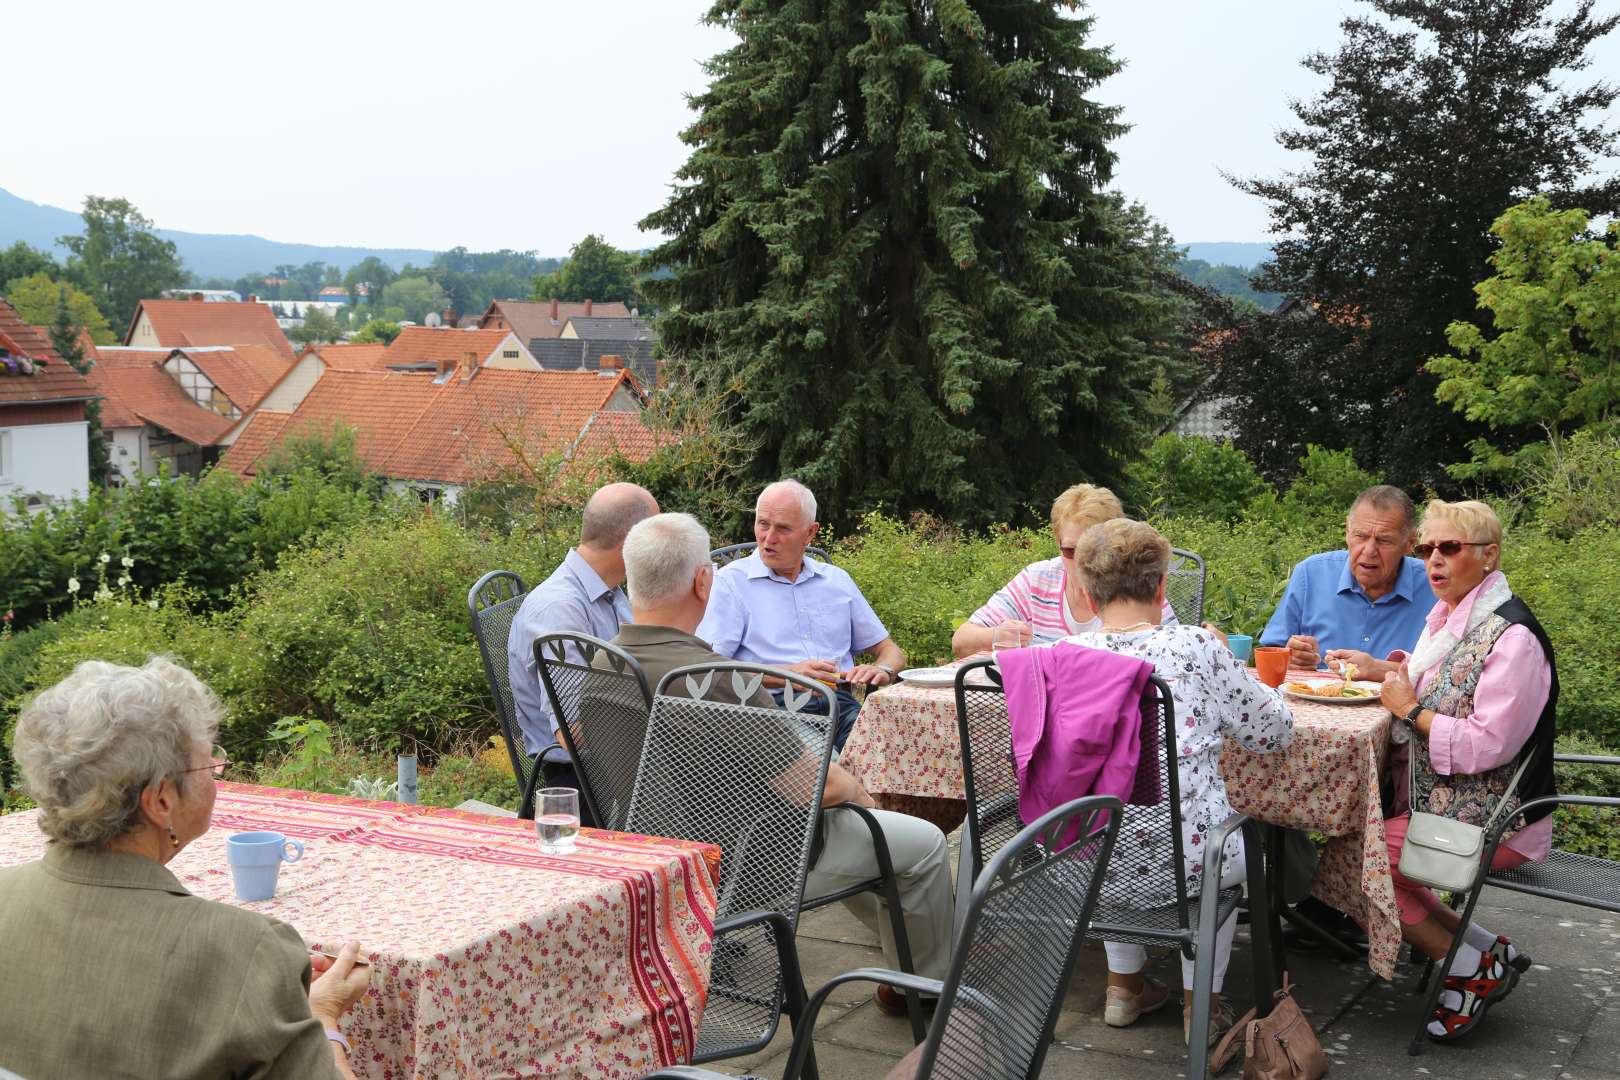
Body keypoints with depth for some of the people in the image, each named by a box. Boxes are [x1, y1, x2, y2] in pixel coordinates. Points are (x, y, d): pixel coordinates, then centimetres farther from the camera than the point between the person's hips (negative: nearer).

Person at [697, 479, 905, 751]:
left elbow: (889, 650, 27)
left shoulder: (837, 580, 22)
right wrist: (786, 674, -13)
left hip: (839, 701, 5)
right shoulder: (731, 581, 8)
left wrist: (882, 670, 2)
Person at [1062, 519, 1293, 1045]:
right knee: (1236, 849, 34)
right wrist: (1225, 665, 17)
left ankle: (1124, 986, 44)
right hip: (1178, 862, -2)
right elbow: (1274, 729, -1)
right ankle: (1201, 1002, 39)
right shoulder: (1197, 648, -13)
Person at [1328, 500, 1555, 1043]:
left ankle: (1474, 969, -1)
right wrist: (1386, 670, 9)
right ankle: (1490, 950, 8)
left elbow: (1487, 746, -26)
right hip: (1439, 797, 10)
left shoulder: (1513, 636, -22)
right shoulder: (1449, 614, 7)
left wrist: (1409, 710, -15)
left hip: (1494, 819, -10)